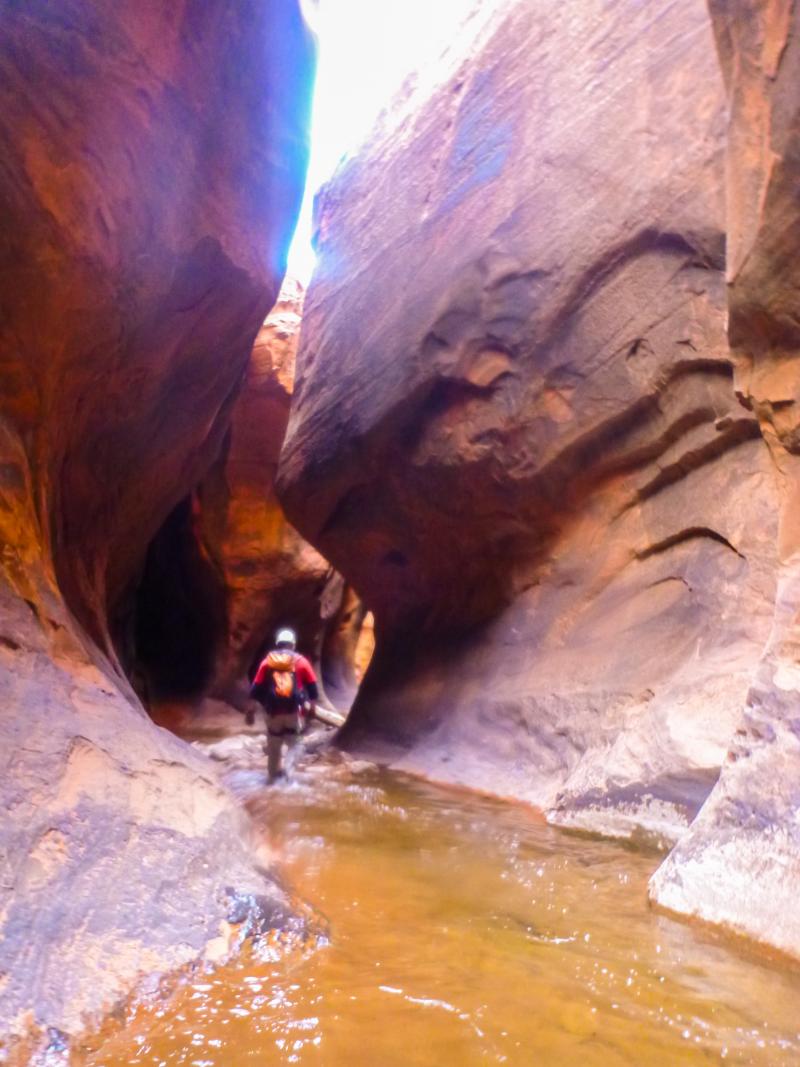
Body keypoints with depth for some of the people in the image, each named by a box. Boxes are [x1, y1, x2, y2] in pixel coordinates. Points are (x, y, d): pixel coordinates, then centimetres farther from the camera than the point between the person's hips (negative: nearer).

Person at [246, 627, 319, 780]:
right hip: (294, 710, -1)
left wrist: (250, 711, 9)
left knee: (274, 746, 15)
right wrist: (312, 705, 15)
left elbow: (256, 688, 5)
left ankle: (274, 776, 21)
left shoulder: (267, 661, 9)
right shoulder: (301, 661, 6)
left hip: (274, 711, 1)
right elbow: (312, 686, 4)